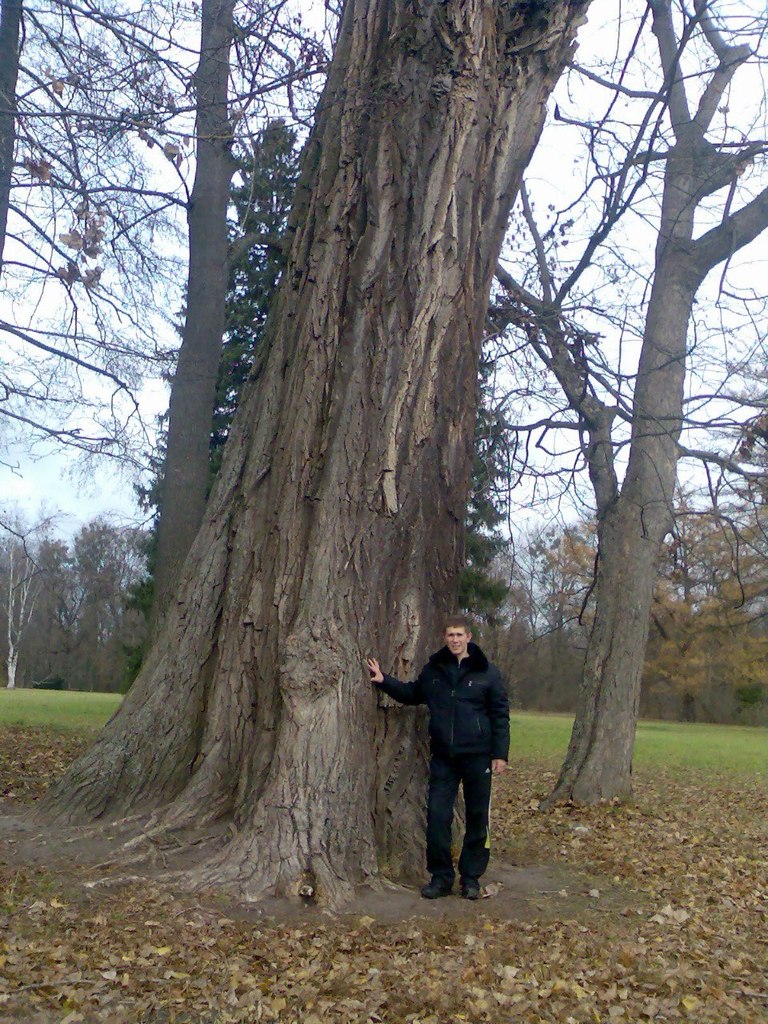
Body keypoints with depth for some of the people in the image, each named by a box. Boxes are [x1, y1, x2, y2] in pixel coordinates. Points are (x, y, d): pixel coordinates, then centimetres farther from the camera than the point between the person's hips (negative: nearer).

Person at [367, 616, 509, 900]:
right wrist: (384, 681, 9)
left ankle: (471, 877, 21)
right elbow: (412, 694, 23)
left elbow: (500, 714, -1)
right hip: (443, 757, 2)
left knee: (477, 817, 7)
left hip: (477, 756, -2)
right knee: (437, 816, 0)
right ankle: (441, 876, 14)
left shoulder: (487, 672, -3)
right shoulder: (433, 669, 6)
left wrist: (500, 753, -6)